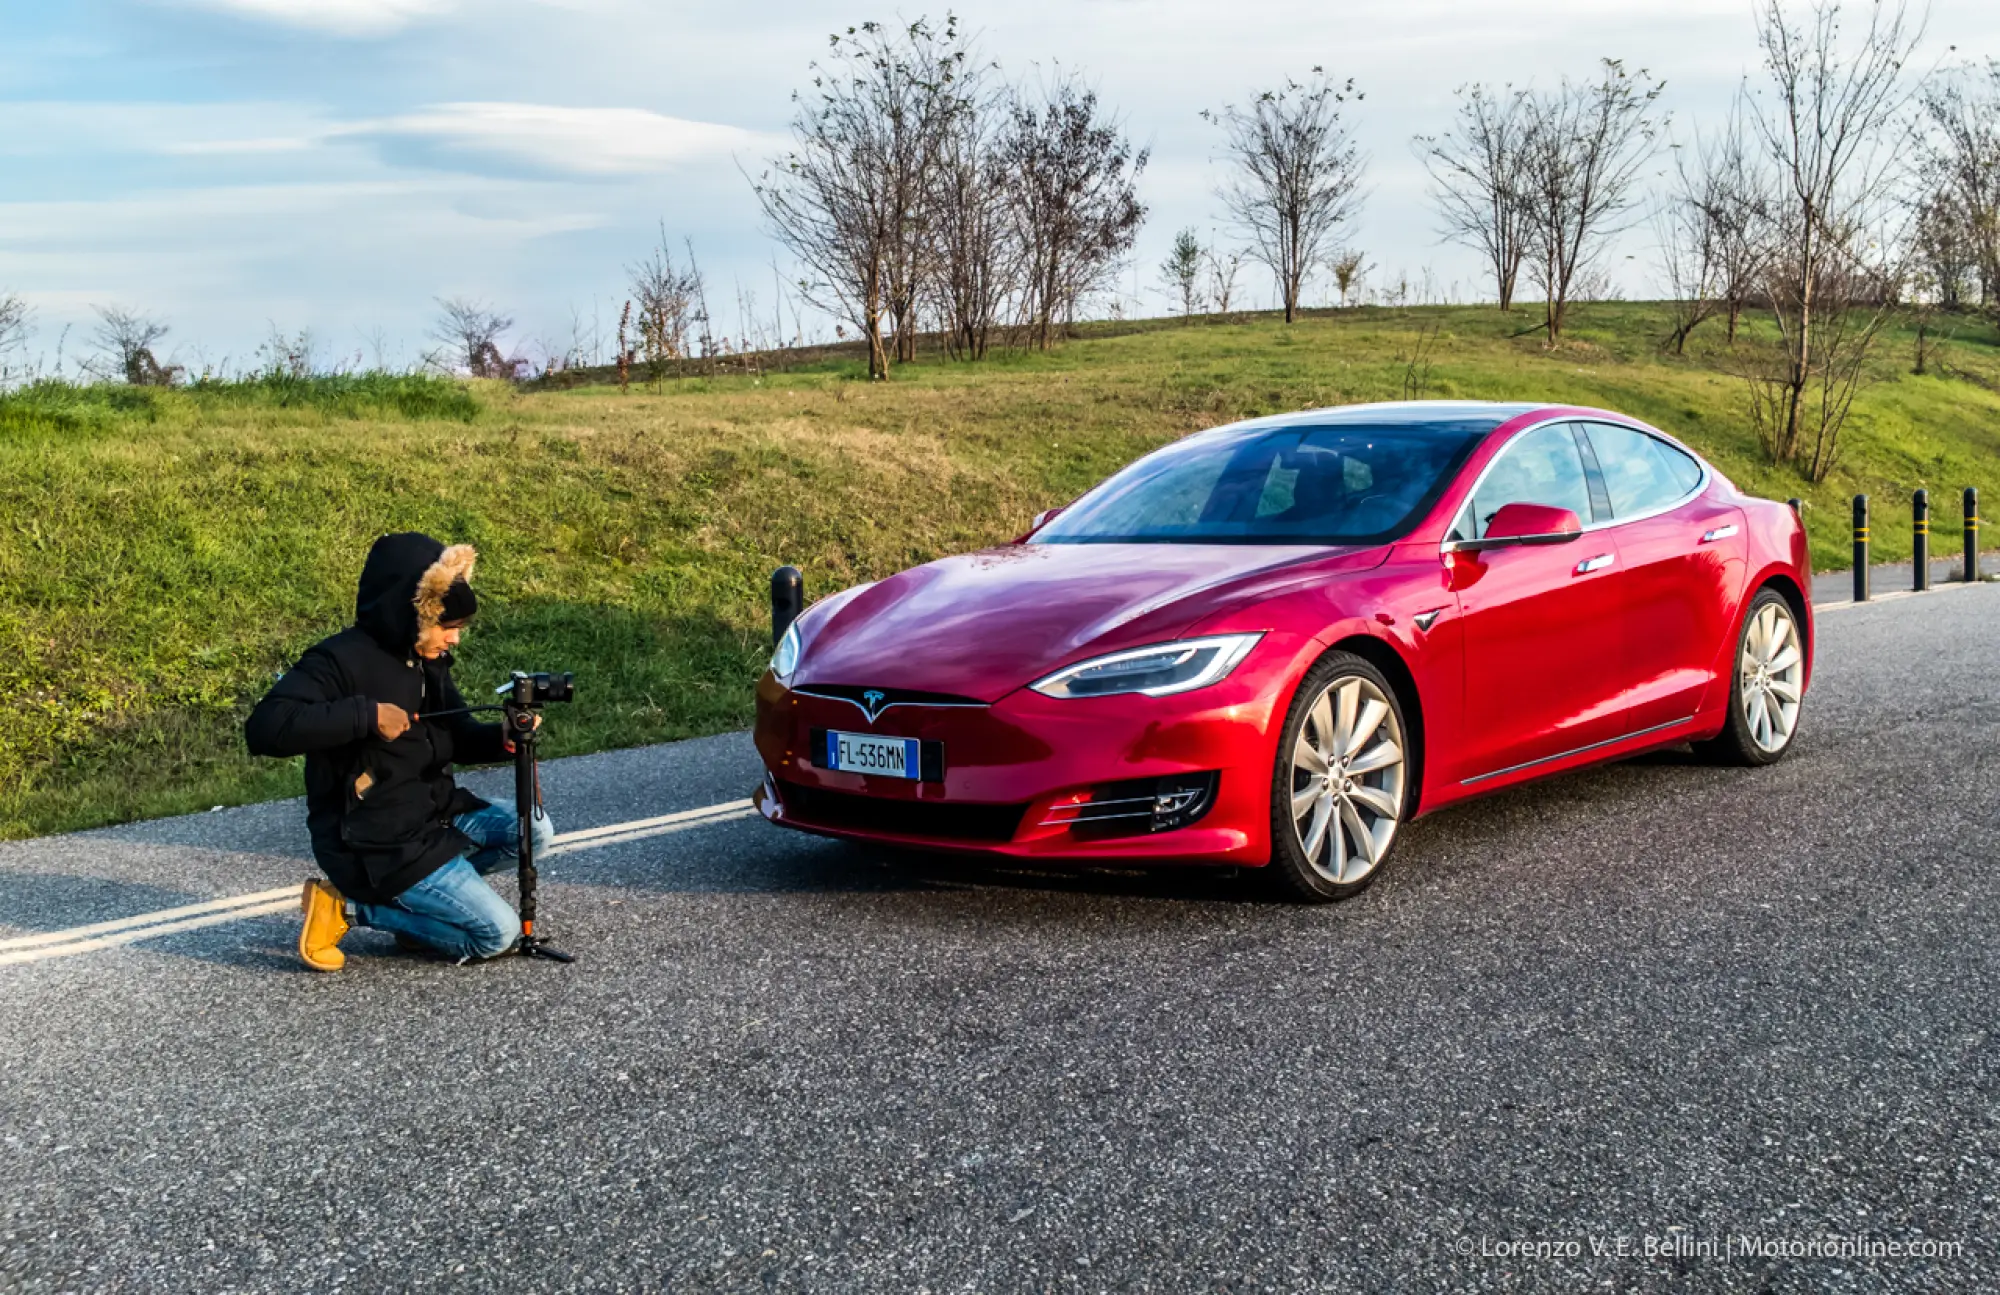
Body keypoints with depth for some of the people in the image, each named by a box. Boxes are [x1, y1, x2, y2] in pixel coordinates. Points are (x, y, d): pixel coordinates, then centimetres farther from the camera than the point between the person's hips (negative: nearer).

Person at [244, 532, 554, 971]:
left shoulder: (428, 660, 7)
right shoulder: (342, 659, -19)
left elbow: (458, 739, 14)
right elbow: (264, 728, -32)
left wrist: (502, 738, -10)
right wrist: (365, 714, -33)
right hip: (373, 845, -8)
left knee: (533, 830, -1)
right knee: (497, 933, -11)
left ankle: (421, 895, 4)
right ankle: (347, 907, -2)